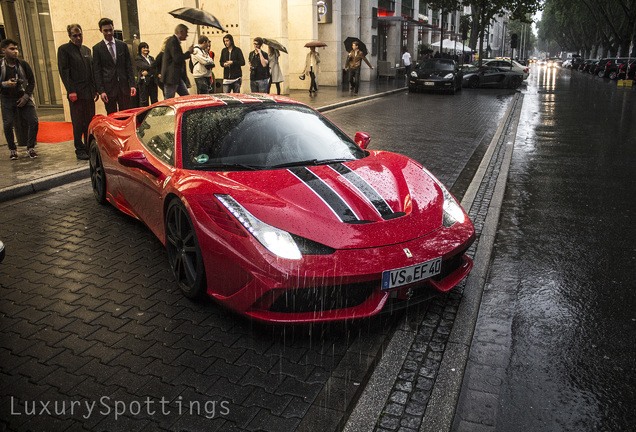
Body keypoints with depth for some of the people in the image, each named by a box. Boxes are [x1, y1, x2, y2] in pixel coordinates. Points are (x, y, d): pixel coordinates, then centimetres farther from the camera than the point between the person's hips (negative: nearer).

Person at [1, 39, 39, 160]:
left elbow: (31, 81, 5)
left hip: (24, 98, 1)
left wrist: (26, 96, -5)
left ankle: (30, 148, 6)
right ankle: (12, 150, 11)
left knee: (34, 122, -11)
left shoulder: (23, 64, 2)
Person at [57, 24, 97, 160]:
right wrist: (71, 91, -15)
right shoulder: (64, 49, -1)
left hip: (89, 92, 5)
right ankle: (80, 150, 7)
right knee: (78, 123, -1)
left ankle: (89, 148, 18)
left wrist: (96, 89, 11)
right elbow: (64, 71, -7)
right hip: (76, 93, -5)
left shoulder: (87, 50, 17)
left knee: (90, 122, 8)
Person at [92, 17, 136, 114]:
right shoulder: (97, 48, 4)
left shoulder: (123, 45, 11)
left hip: (124, 87, 2)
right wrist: (101, 91, -9)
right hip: (108, 88, -2)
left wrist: (132, 85, -1)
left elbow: (129, 66, 9)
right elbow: (97, 71, 0)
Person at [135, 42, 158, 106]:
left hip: (153, 81, 5)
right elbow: (145, 67, -13)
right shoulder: (138, 59, 2)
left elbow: (155, 69, 6)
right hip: (144, 82, -5)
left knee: (154, 101, 3)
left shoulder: (151, 58, 18)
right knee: (144, 101, -3)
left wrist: (148, 72, -10)